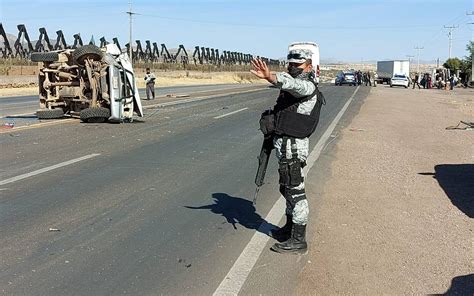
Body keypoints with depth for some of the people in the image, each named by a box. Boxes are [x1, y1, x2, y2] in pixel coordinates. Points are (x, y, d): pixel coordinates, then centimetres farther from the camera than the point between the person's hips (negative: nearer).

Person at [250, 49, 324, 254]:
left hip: (292, 147, -10)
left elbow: (292, 84, -37)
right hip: (285, 144, 10)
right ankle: (290, 228, 35)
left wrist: (270, 77, -55)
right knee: (288, 189, 20)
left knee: (295, 192, -4)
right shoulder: (295, 87, 16)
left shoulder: (308, 87, -14)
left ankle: (298, 241, 5)